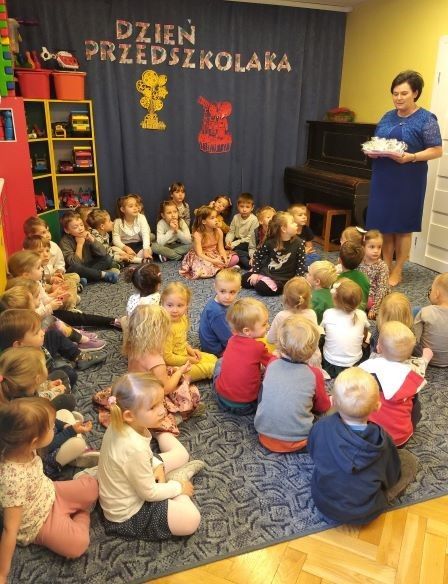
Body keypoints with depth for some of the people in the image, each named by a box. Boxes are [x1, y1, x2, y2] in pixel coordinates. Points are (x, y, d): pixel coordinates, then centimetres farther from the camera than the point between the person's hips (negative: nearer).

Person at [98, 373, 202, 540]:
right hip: (128, 513, -8)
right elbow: (150, 493, -23)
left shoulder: (118, 426, -15)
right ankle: (177, 480, 5)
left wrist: (156, 465, -5)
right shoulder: (134, 449, -39)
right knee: (192, 520, -10)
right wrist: (178, 488, -9)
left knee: (181, 454, 8)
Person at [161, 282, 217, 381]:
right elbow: (167, 358, -26)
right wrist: (189, 360, -15)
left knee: (213, 358, 16)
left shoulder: (183, 319, -4)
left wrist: (190, 350, -1)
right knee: (209, 368, -3)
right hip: (174, 367, -9)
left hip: (184, 355, 9)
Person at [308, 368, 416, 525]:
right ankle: (374, 502, 4)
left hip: (323, 502, -1)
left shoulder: (321, 427, -27)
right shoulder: (382, 439, -29)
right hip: (364, 513, 2)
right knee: (409, 459, 8)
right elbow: (391, 477, -10)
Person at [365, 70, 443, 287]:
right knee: (383, 224, 7)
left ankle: (397, 271, 12)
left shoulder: (426, 119, -4)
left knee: (402, 227, 2)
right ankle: (386, 267, 19)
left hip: (408, 181, -5)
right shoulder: (388, 117, 12)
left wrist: (411, 157, -22)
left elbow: (437, 150, -7)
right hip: (383, 179, 5)